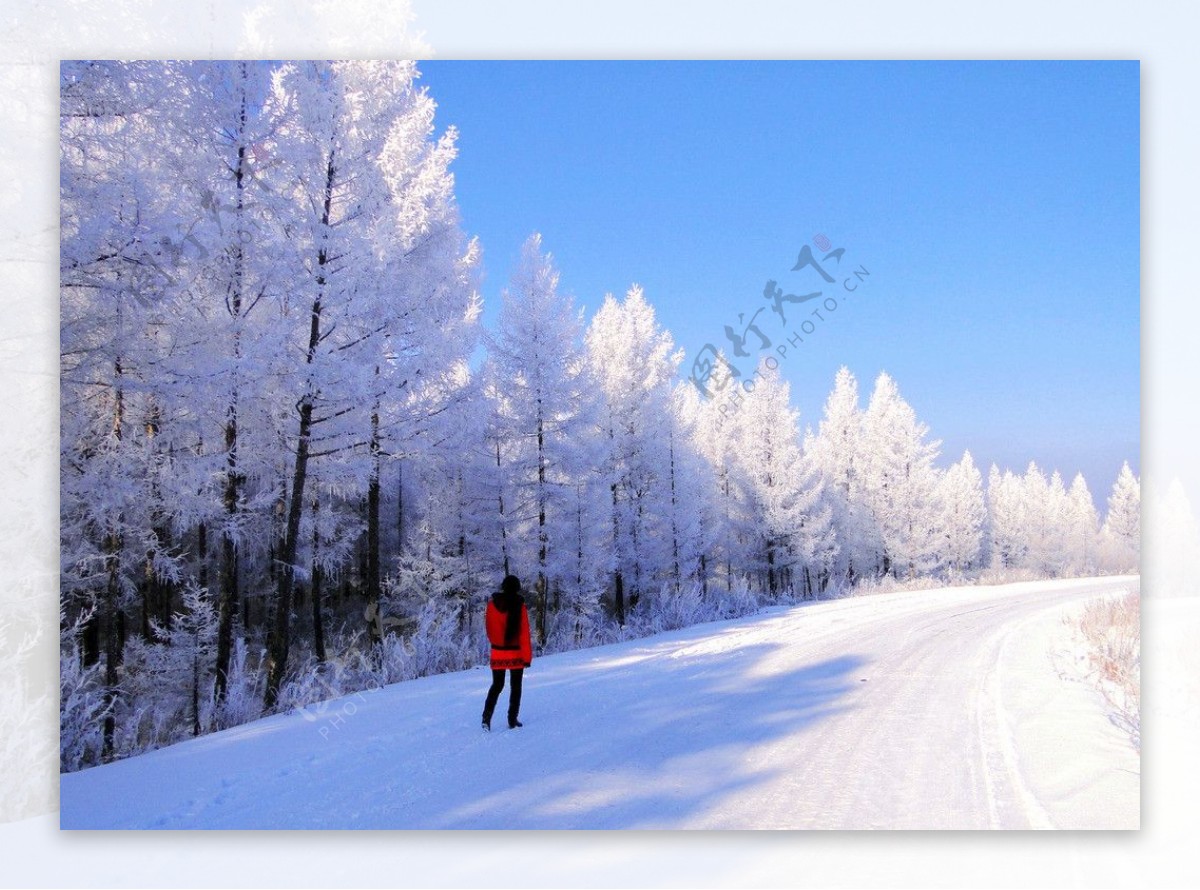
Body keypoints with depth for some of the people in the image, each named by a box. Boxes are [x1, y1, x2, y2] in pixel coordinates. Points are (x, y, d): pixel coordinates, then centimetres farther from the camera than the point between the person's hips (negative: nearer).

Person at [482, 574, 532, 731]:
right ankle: (512, 720, 13)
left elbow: (489, 628, 7)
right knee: (515, 687, 11)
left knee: (497, 685, 14)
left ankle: (487, 717, -1)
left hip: (497, 652, 3)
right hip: (515, 653, -3)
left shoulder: (492, 604, -4)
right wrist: (527, 656, -9)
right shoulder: (519, 606, -14)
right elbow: (524, 633, -13)